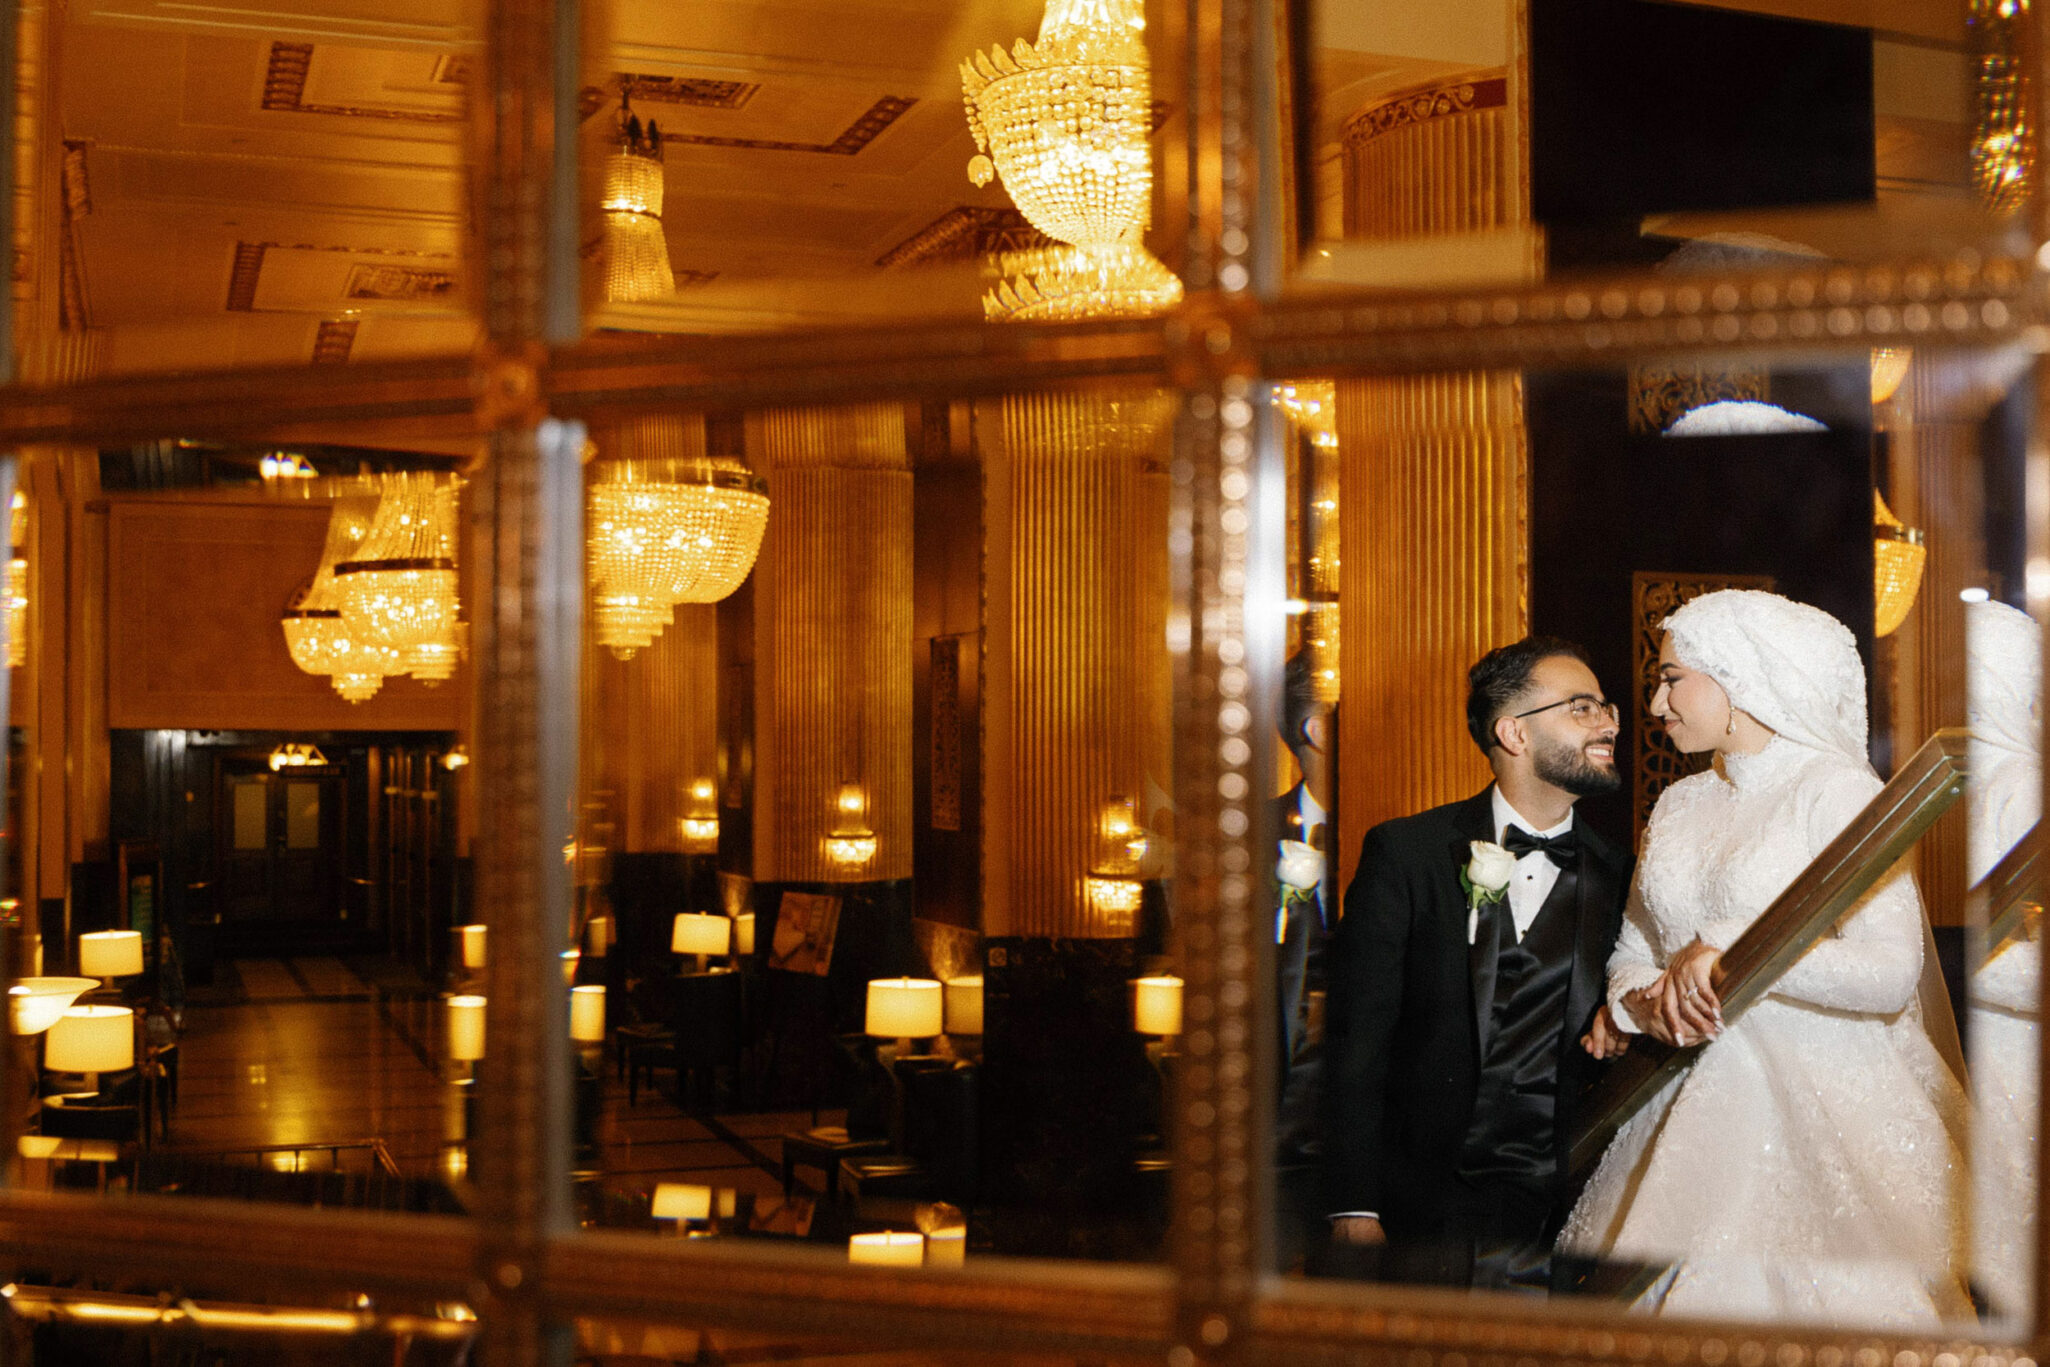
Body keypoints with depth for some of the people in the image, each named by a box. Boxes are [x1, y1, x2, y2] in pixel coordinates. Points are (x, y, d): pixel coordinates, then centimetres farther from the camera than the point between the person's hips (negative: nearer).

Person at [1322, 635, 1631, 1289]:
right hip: (1436, 1212, -2)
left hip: (1571, 1212, 2)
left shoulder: (1617, 878, 8)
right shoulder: (1405, 853, -1)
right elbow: (1356, 1041, -4)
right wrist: (1354, 1208, -10)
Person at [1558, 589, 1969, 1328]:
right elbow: (1632, 951, 15)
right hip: (1689, 1114, 6)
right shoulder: (1679, 805, 12)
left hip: (1816, 1113, -6)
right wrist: (1649, 1000, -7)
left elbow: (1890, 973, -18)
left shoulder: (1837, 793, -9)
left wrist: (1730, 948, -20)